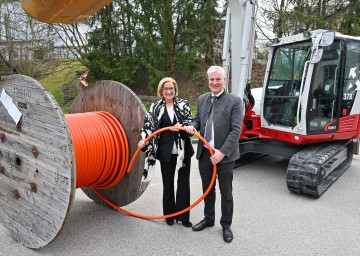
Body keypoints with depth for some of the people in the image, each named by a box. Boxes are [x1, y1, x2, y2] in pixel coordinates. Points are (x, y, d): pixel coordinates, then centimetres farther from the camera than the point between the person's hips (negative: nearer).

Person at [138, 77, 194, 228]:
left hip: (183, 149, 0)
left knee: (184, 183, 5)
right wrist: (143, 139, -17)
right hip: (166, 151, 1)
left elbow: (190, 121, -7)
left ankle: (183, 216, 18)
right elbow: (149, 124, -1)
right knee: (168, 183, 11)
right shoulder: (155, 107, 3)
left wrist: (182, 126, -29)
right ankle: (169, 214, 27)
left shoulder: (183, 104, 1)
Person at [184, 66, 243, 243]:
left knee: (226, 192, 10)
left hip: (224, 155, -5)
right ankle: (208, 218, 40)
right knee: (207, 189, 20)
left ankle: (226, 225, 29)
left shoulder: (234, 101, -11)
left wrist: (222, 152, -22)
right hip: (204, 153, 5)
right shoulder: (202, 99, 6)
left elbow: (236, 130, -15)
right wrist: (192, 126, -8)